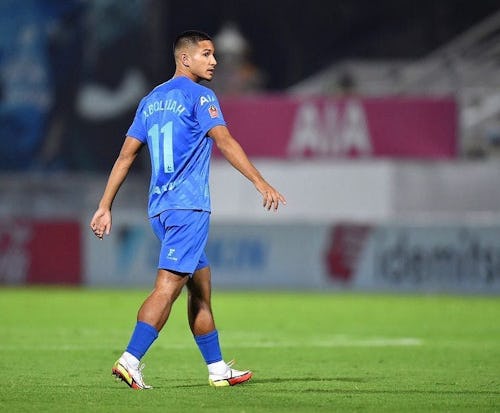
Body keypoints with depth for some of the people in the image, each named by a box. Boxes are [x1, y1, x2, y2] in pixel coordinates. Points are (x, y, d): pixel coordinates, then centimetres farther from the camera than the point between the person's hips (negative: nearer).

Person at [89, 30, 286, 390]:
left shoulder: (151, 101, 17)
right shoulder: (198, 96, -5)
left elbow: (126, 155, 15)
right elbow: (225, 142, -15)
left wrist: (105, 207, 16)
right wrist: (262, 184, -18)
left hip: (160, 208, 8)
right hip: (189, 205, -8)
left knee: (201, 286, 14)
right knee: (168, 285, -13)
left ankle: (218, 368, 17)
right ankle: (130, 360, -22)